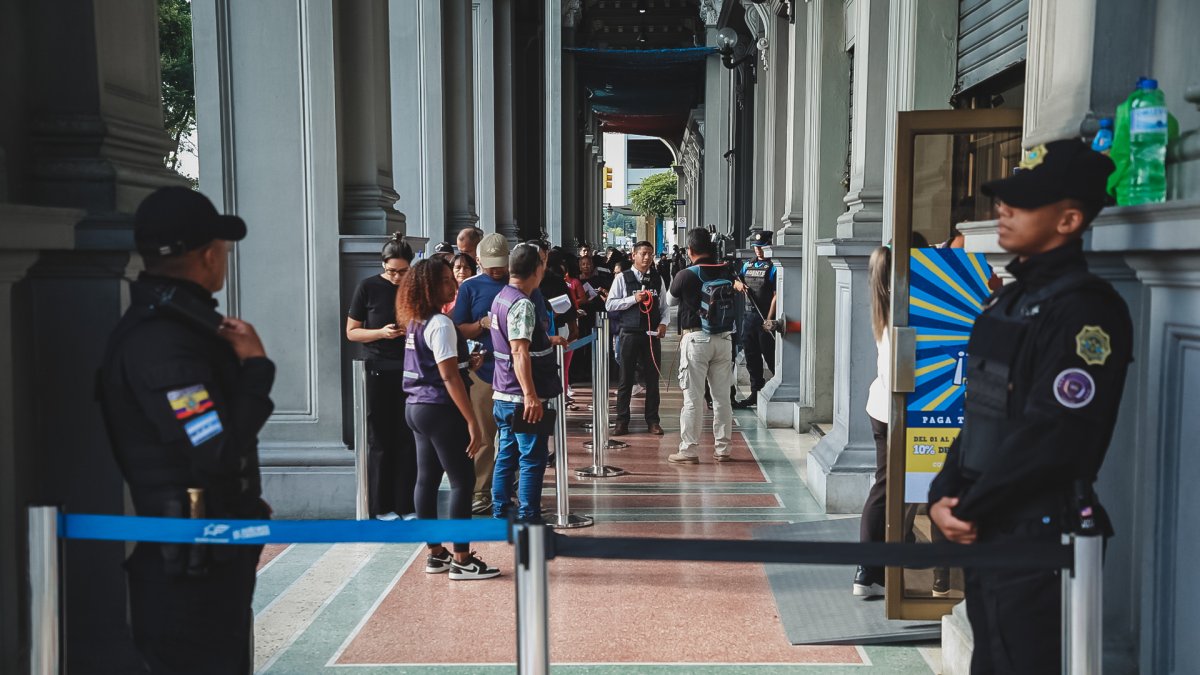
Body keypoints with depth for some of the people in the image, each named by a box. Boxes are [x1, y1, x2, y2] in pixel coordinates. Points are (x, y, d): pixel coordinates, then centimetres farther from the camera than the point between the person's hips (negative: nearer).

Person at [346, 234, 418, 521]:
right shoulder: (368, 287, -2)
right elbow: (352, 332, 1)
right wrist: (381, 333, -16)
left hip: (410, 371, 1)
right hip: (378, 371, -1)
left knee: (408, 440, 2)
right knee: (380, 440, 4)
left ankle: (406, 505, 10)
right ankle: (381, 506, 12)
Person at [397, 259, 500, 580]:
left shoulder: (415, 323, 10)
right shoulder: (440, 324, -16)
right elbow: (449, 377, -20)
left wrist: (466, 360, 18)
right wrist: (472, 421, -20)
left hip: (417, 407, 9)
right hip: (440, 410, -9)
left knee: (427, 479, 12)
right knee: (462, 481, -2)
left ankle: (436, 554, 20)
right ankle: (461, 560, 0)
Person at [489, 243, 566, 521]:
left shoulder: (502, 297, 11)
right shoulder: (523, 304, -18)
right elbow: (519, 352, -26)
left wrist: (548, 341, 34)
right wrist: (530, 395, -29)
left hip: (503, 396, 9)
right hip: (524, 399, -9)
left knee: (506, 457, 14)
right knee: (532, 460, -1)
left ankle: (501, 515, 21)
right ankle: (528, 521, 3)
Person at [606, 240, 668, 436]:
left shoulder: (658, 279, 7)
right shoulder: (622, 278, -2)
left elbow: (665, 305, 11)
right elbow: (609, 304, -5)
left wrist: (663, 323, -7)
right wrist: (634, 299, -14)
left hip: (652, 334, 3)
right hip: (630, 334, -2)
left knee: (653, 379, 8)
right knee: (626, 379, 4)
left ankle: (652, 421, 18)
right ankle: (622, 421, 12)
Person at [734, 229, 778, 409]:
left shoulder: (772, 267, -8)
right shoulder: (748, 265, 14)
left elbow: (776, 295, -13)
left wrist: (769, 319, -19)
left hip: (765, 318, -7)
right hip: (748, 315, 7)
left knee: (770, 357, -3)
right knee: (751, 358, 11)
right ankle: (756, 393, 19)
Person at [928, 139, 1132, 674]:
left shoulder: (1085, 308, -15)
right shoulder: (1009, 299, 14)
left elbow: (1052, 436, -22)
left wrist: (968, 509, -14)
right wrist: (944, 495, 1)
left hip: (1038, 538, -9)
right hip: (984, 531, 9)